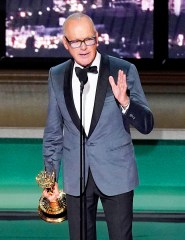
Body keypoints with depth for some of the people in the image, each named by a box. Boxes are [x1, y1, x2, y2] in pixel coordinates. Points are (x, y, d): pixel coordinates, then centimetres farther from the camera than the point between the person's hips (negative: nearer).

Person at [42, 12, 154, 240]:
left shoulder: (123, 71, -9)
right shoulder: (57, 76, 1)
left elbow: (146, 125, -8)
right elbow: (53, 131, 9)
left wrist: (125, 102, -27)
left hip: (116, 176, -3)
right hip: (76, 177, 3)